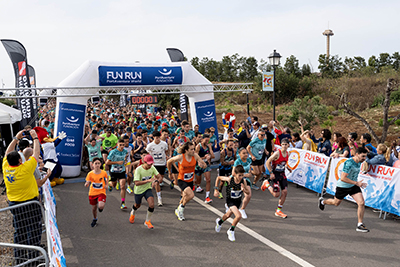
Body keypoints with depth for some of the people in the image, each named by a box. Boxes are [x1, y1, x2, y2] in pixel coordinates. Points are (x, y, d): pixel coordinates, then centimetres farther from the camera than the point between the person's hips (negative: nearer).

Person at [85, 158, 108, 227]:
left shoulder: (104, 173, -10)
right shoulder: (90, 174, -11)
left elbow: (107, 178, 13)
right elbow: (87, 184, -9)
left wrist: (106, 184, 0)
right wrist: (86, 184, -32)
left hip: (101, 192, -2)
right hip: (92, 193, 2)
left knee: (100, 206, -25)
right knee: (94, 208, 14)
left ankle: (100, 205, 15)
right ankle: (95, 219, 43)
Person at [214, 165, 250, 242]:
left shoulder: (243, 181, -20)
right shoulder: (229, 179, -26)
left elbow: (248, 192, -11)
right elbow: (218, 178, -11)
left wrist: (244, 189, -34)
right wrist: (216, 189, -11)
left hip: (238, 201, 4)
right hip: (230, 200, -4)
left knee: (228, 215, 26)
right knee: (239, 216, -23)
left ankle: (219, 222, 60)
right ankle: (231, 231, 3)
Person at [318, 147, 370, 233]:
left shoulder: (359, 162, -4)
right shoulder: (349, 163, -31)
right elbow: (343, 178, -35)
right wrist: (356, 183, -35)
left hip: (353, 186, 6)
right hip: (343, 186, -6)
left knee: (361, 203, -12)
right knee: (336, 203, 17)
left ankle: (360, 225, -1)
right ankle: (322, 201, 49)